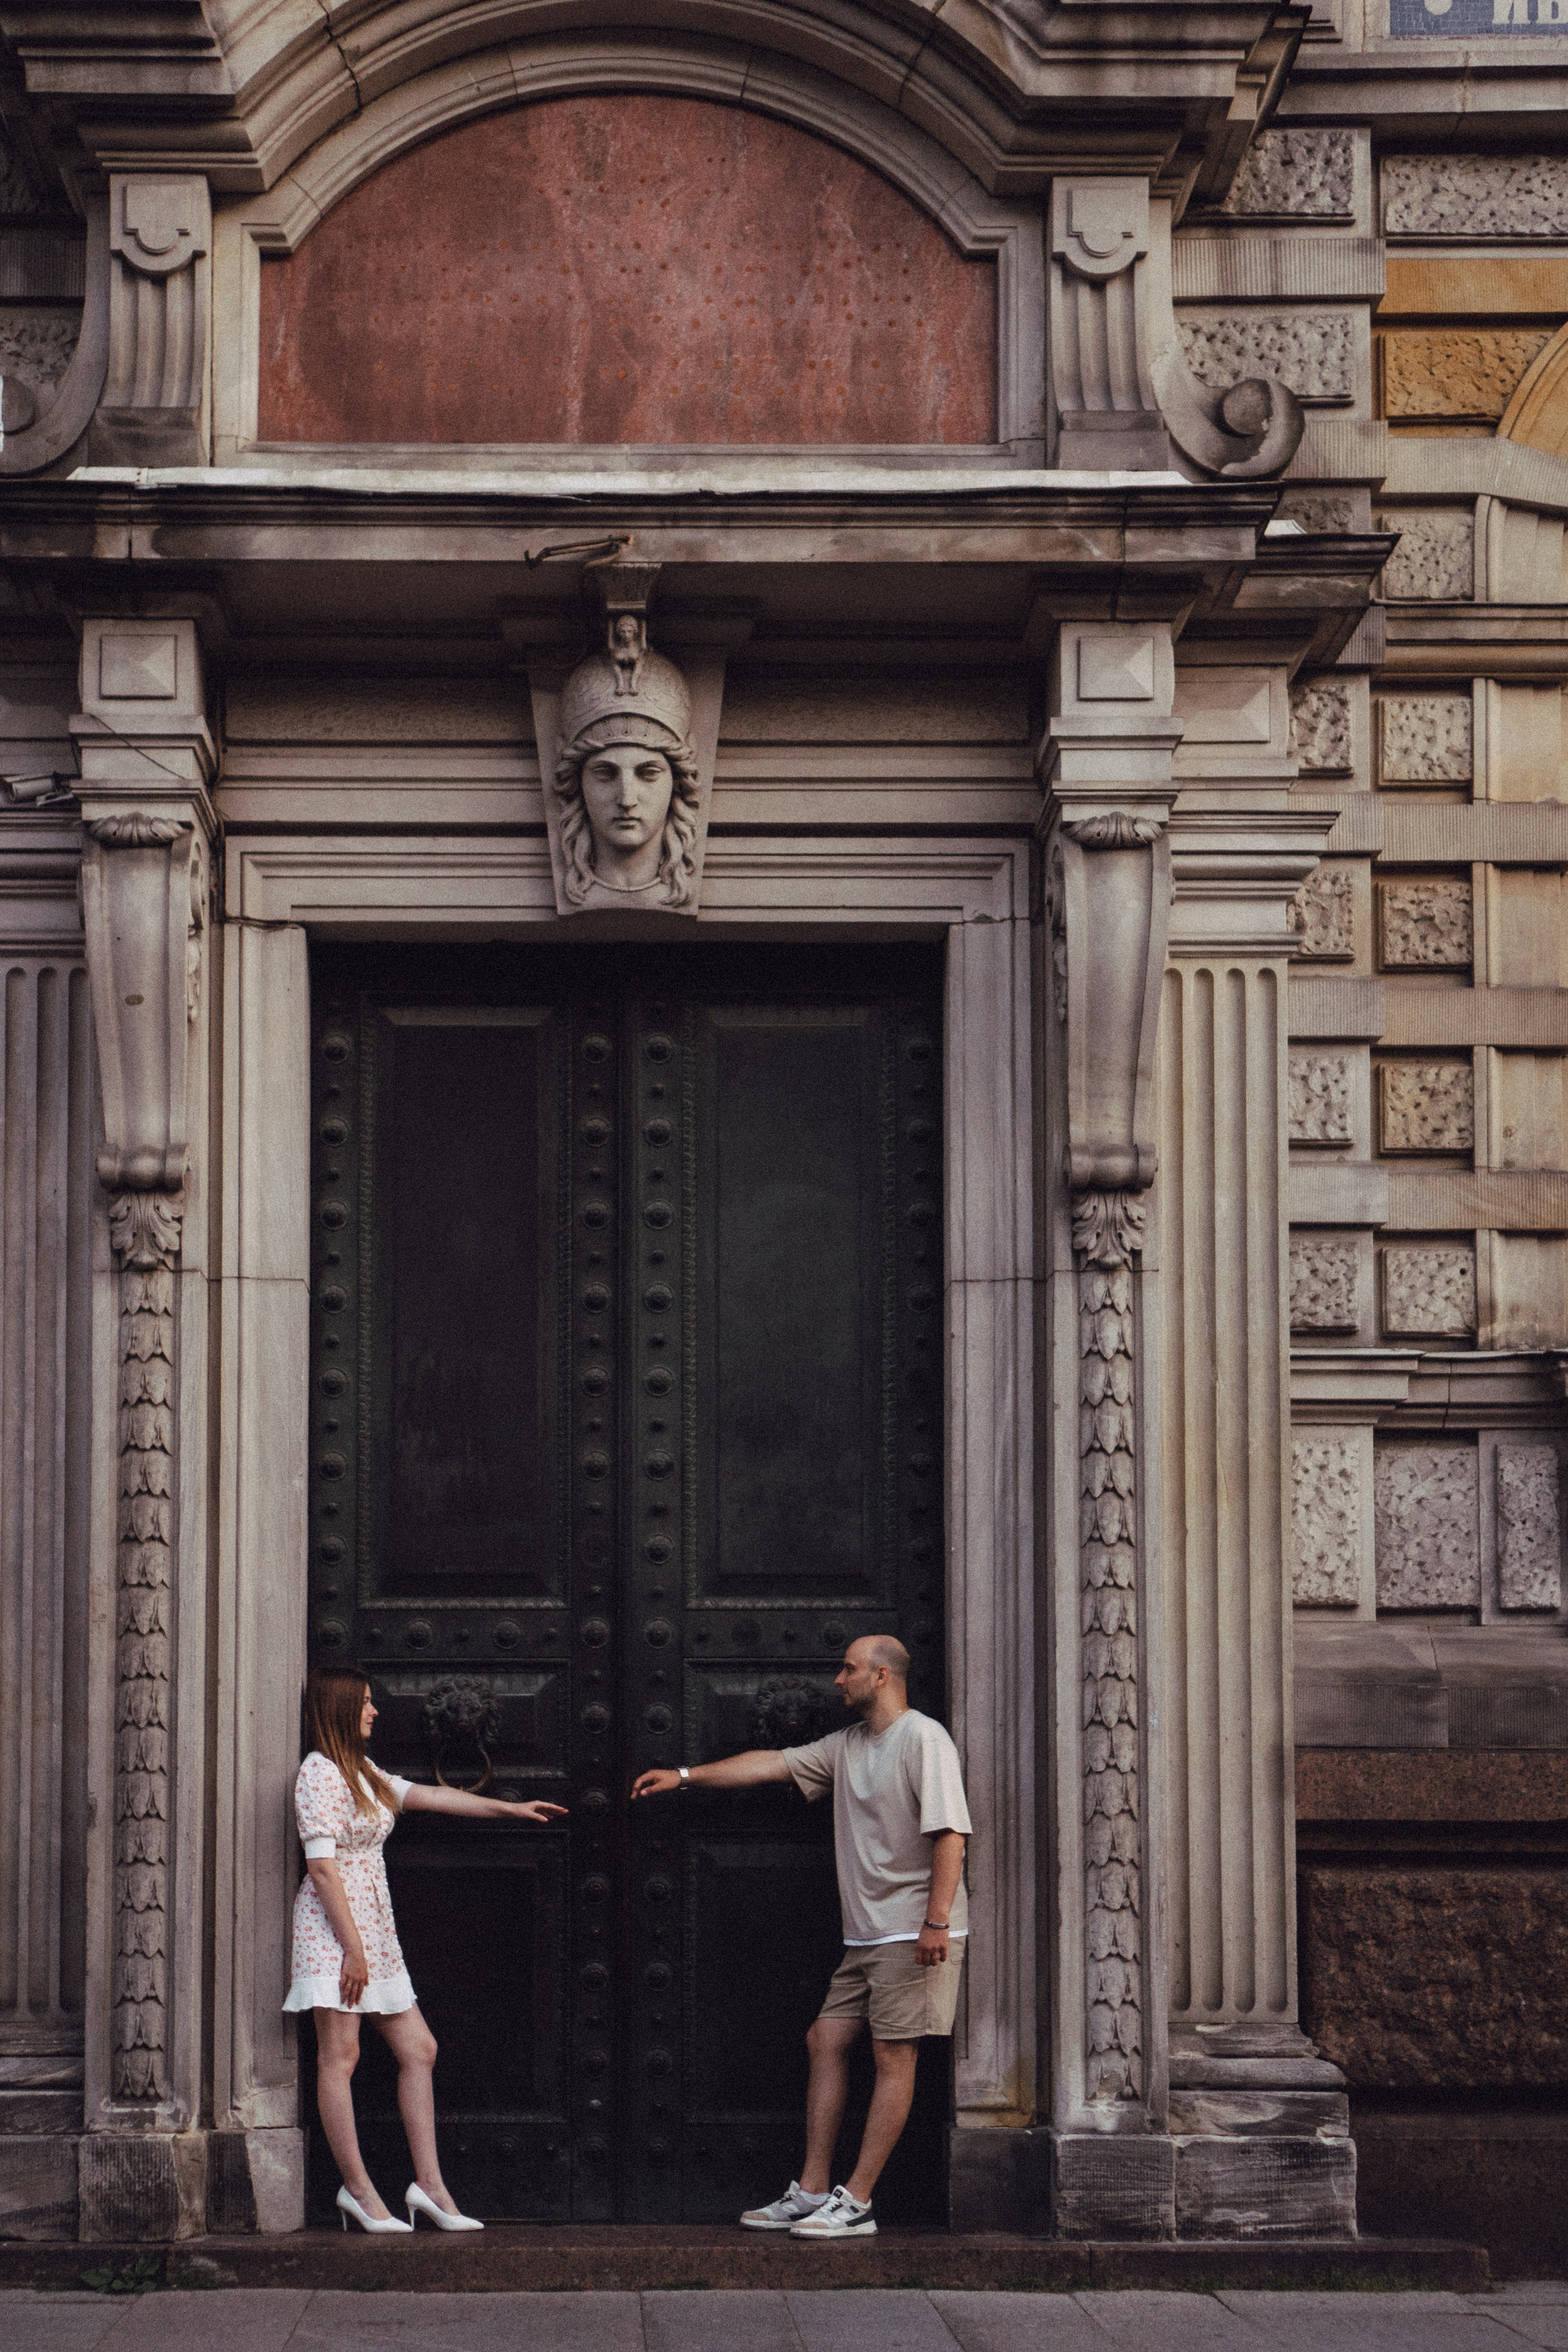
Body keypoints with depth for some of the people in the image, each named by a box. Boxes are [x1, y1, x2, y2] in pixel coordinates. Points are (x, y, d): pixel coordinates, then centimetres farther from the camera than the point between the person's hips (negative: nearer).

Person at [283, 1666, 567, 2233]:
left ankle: (429, 2184, 8)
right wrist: (352, 1947, -18)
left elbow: (432, 1796, 27)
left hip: (373, 1929, 10)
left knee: (418, 2049, 6)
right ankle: (359, 2190, -4)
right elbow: (322, 1866, -16)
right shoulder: (319, 1772, -11)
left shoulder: (363, 1773, 17)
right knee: (340, 2055, -6)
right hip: (333, 1929, -10)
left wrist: (512, 1809, 31)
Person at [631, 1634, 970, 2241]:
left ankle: (855, 2203, -7)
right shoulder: (847, 1746, 16)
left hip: (914, 1934, -9)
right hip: (865, 1935, 9)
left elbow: (949, 1834, -17)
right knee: (826, 2041, 6)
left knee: (894, 2055, -6)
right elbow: (772, 1764, 21)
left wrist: (937, 1922, -22)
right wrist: (685, 1776, 19)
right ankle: (811, 2194, 9)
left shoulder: (923, 1740, -10)